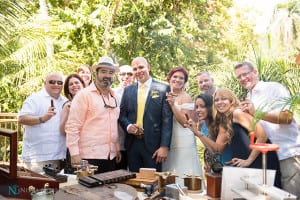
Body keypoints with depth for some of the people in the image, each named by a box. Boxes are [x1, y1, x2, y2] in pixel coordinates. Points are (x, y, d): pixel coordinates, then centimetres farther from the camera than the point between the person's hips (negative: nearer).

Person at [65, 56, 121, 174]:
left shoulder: (114, 97, 13)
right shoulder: (84, 95, -7)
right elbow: (72, 126, -11)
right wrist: (74, 153, -15)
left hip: (110, 156, 6)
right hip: (89, 157, -6)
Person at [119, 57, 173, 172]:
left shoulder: (163, 88, -3)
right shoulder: (128, 90, 10)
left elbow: (167, 119, -7)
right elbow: (122, 115, 12)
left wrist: (164, 146, -13)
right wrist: (128, 126, -10)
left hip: (153, 144, -3)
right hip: (132, 144, 4)